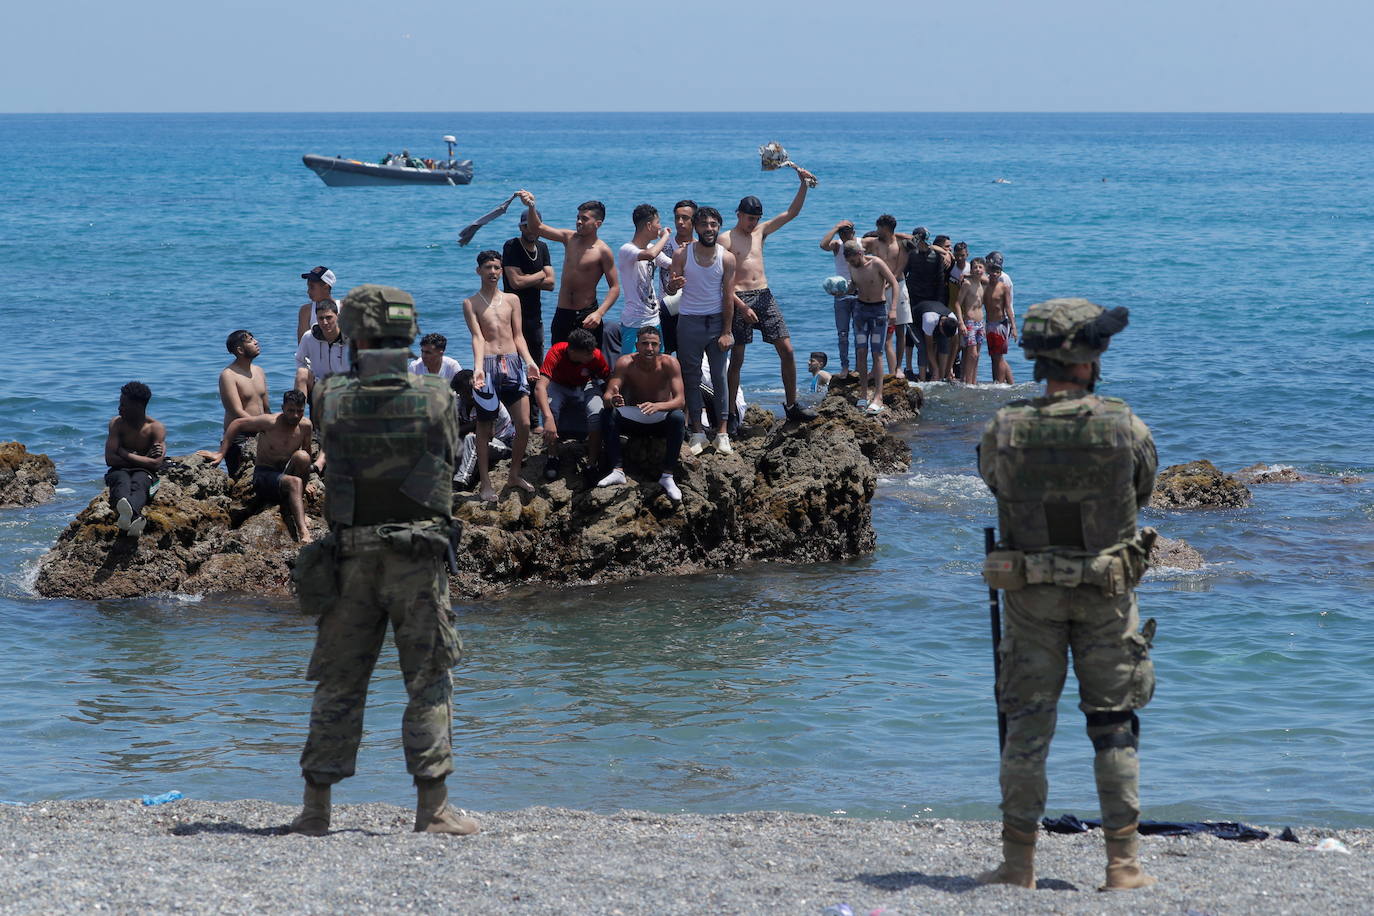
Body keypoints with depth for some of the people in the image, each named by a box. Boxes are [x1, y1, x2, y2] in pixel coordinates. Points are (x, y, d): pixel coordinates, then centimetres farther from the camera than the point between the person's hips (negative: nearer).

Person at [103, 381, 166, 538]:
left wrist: (125, 454, -9)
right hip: (120, 471, 1)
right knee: (122, 481, -37)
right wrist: (141, 458, -8)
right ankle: (133, 515, -76)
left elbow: (156, 464, -15)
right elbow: (110, 459, -7)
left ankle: (127, 514, -76)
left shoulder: (156, 428, -2)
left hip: (145, 473, -1)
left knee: (139, 482, -38)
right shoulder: (117, 423, 3)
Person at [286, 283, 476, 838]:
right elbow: (448, 460, 7)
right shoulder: (436, 397, -6)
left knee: (338, 683, 9)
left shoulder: (332, 400, -4)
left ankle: (316, 808, 10)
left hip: (350, 557, 1)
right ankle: (432, 808, 0)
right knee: (429, 681, 4)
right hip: (418, 555, -1)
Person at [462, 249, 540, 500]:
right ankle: (485, 483, 9)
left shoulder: (511, 300, 13)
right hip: (488, 365, -3)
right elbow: (477, 337, -8)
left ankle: (514, 475, 16)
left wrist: (529, 361, -5)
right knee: (484, 427, 3)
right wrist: (478, 367, -23)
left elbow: (518, 335, 11)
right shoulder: (471, 303, 3)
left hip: (513, 363, 3)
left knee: (524, 424, -2)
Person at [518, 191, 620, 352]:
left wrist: (599, 313, -24)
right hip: (562, 314, 5)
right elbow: (538, 228, 2)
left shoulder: (602, 251, -10)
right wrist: (531, 207, -17)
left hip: (586, 315, -5)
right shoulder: (570, 238, 5)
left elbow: (615, 288, -11)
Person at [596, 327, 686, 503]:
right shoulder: (625, 363, -14)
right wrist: (613, 400, -45)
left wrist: (658, 406, -46)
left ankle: (667, 475, -27)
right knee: (607, 413, -26)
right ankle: (617, 470, -27)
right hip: (633, 420, 1)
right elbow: (608, 395, -19)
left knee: (678, 418, -33)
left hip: (660, 421, -1)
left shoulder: (669, 363, -17)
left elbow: (680, 400, -25)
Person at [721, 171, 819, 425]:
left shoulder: (760, 231, 16)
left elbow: (791, 213, 15)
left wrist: (803, 186, 2)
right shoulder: (726, 240, -2)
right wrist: (741, 307, -17)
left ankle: (791, 405, 8)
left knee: (786, 350, -1)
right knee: (737, 358, -2)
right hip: (740, 298, -5)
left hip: (764, 296, 5)